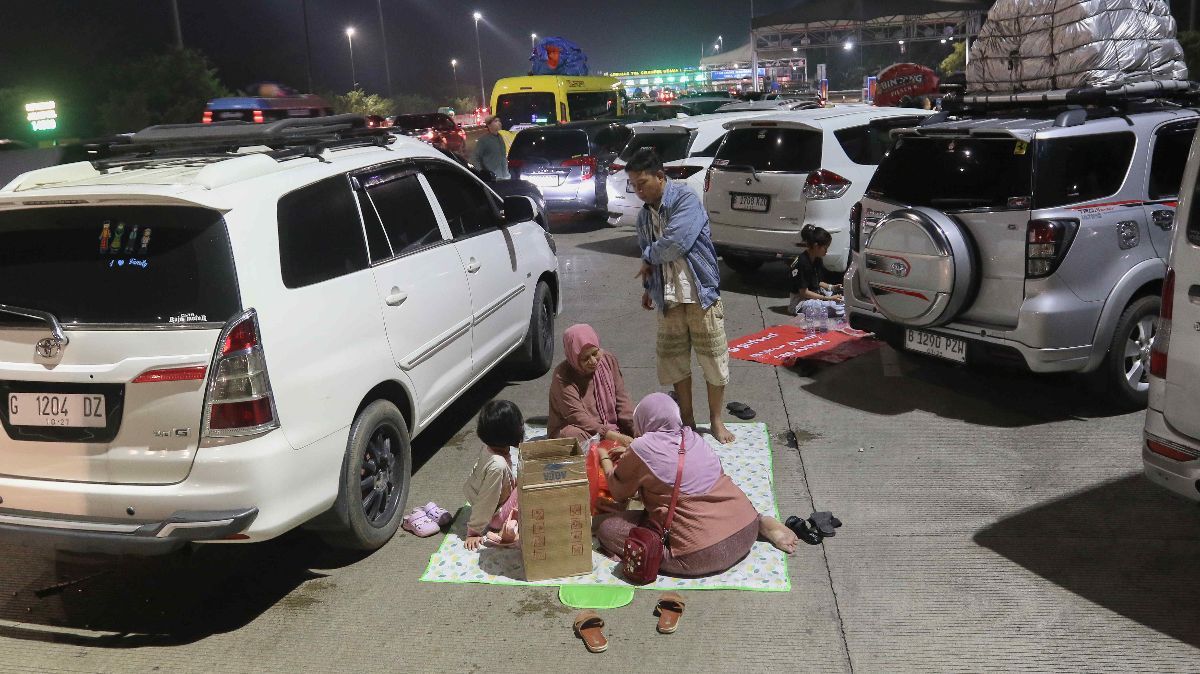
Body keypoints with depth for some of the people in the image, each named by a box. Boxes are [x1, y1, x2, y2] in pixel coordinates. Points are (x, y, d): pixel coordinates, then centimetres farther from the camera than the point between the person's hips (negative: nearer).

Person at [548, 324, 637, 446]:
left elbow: (622, 400, -2)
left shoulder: (609, 360, 0)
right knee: (575, 434, -37)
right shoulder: (563, 376, -17)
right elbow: (577, 417, -24)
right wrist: (615, 437, -33)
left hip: (610, 426, 4)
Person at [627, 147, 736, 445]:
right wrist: (648, 287, 10)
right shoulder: (644, 214, 10)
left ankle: (716, 420, 18)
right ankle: (687, 420, 26)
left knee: (713, 360, 2)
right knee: (674, 361, 11)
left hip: (701, 294, -6)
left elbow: (676, 242, -25)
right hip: (668, 299, 6)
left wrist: (649, 259, -9)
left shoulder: (685, 199, -13)